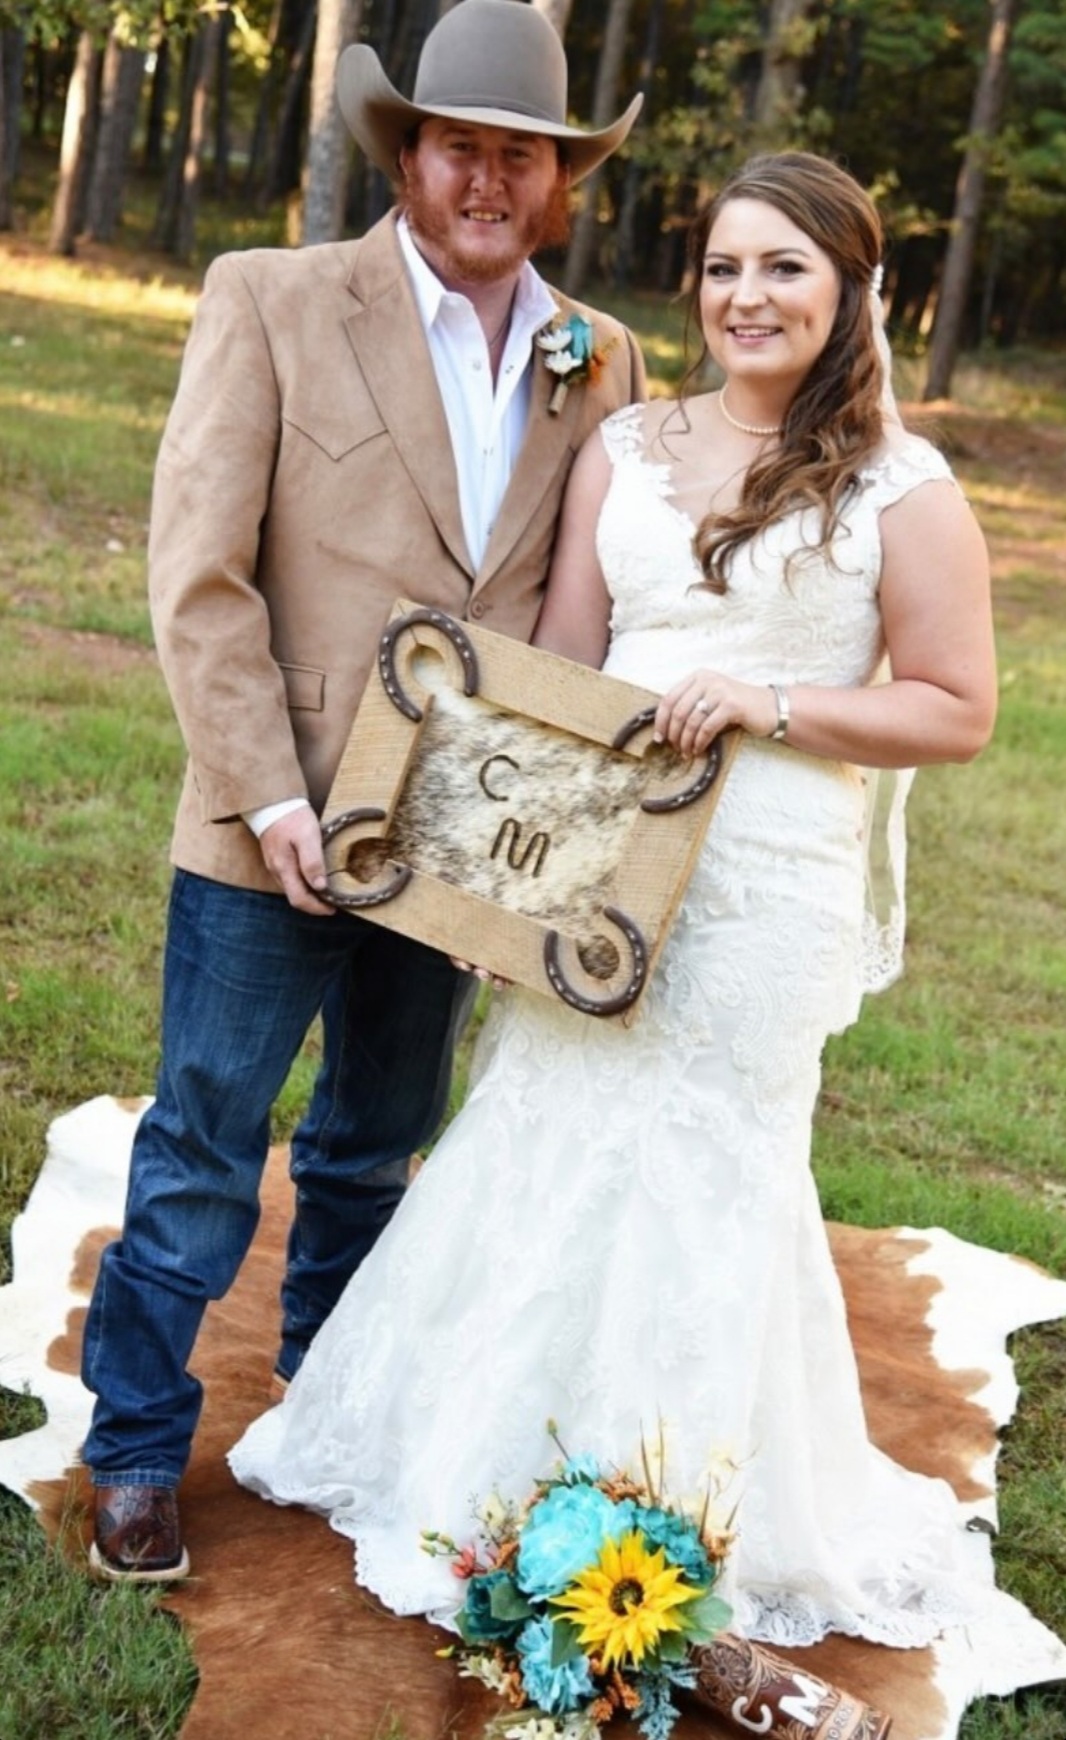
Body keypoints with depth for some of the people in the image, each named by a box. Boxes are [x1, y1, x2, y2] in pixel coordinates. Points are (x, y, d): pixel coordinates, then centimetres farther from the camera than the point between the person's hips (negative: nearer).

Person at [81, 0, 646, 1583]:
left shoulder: (605, 362, 4)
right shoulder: (274, 304, -7)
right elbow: (198, 573, -11)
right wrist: (268, 793, -16)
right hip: (274, 836, -4)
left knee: (381, 1142, 20)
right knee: (203, 1154, 6)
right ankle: (137, 1452, 24)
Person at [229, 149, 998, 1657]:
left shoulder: (904, 491, -4)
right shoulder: (625, 447, 9)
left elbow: (957, 711, -4)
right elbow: (560, 660, 8)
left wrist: (772, 704, -16)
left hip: (767, 888, -4)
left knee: (704, 1172, 4)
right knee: (545, 1143, 11)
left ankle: (691, 1526, 24)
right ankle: (498, 1467, 31)